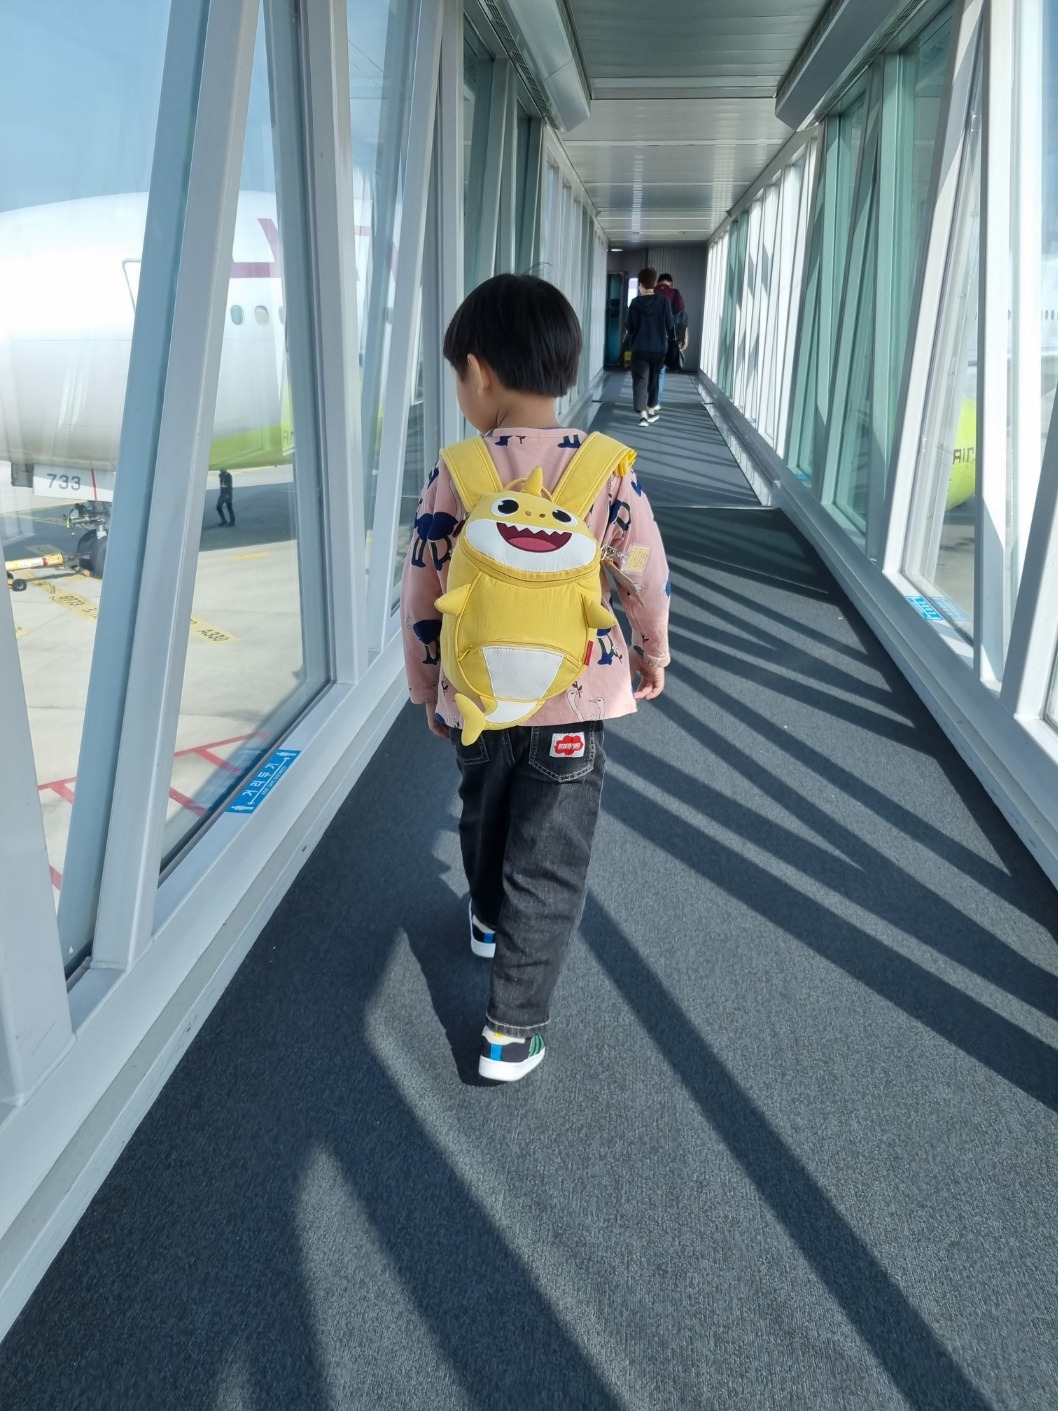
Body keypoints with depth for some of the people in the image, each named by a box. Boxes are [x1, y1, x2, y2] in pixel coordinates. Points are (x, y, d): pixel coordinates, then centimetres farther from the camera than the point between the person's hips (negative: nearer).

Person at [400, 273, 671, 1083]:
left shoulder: (454, 472, -9)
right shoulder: (607, 469, -10)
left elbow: (422, 596, -4)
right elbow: (648, 580, -3)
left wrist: (426, 689, 10)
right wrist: (652, 655, 16)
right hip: (574, 700, -1)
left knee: (485, 818, 28)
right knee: (548, 863, 7)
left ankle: (491, 920, 55)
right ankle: (514, 1029, 13)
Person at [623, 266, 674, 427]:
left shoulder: (635, 302, -5)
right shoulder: (663, 301, -4)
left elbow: (628, 326, 1)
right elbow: (670, 324, -1)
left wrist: (629, 338, 22)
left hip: (639, 348, -1)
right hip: (659, 348, 2)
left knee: (640, 379, -1)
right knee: (653, 379, 19)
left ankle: (643, 414, -17)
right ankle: (651, 410, 27)